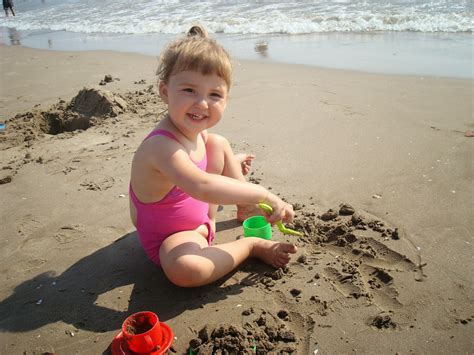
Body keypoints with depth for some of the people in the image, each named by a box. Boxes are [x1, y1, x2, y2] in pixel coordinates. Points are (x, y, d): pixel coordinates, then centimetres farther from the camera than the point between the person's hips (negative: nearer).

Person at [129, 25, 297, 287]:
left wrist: (230, 162, 16)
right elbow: (202, 187, -52)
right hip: (169, 237, -8)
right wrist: (264, 195, -45)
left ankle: (245, 209, 16)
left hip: (198, 214, 9)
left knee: (220, 144, 10)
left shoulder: (196, 131, -9)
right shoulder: (161, 146, -39)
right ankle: (251, 245, -15)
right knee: (184, 268, -42)